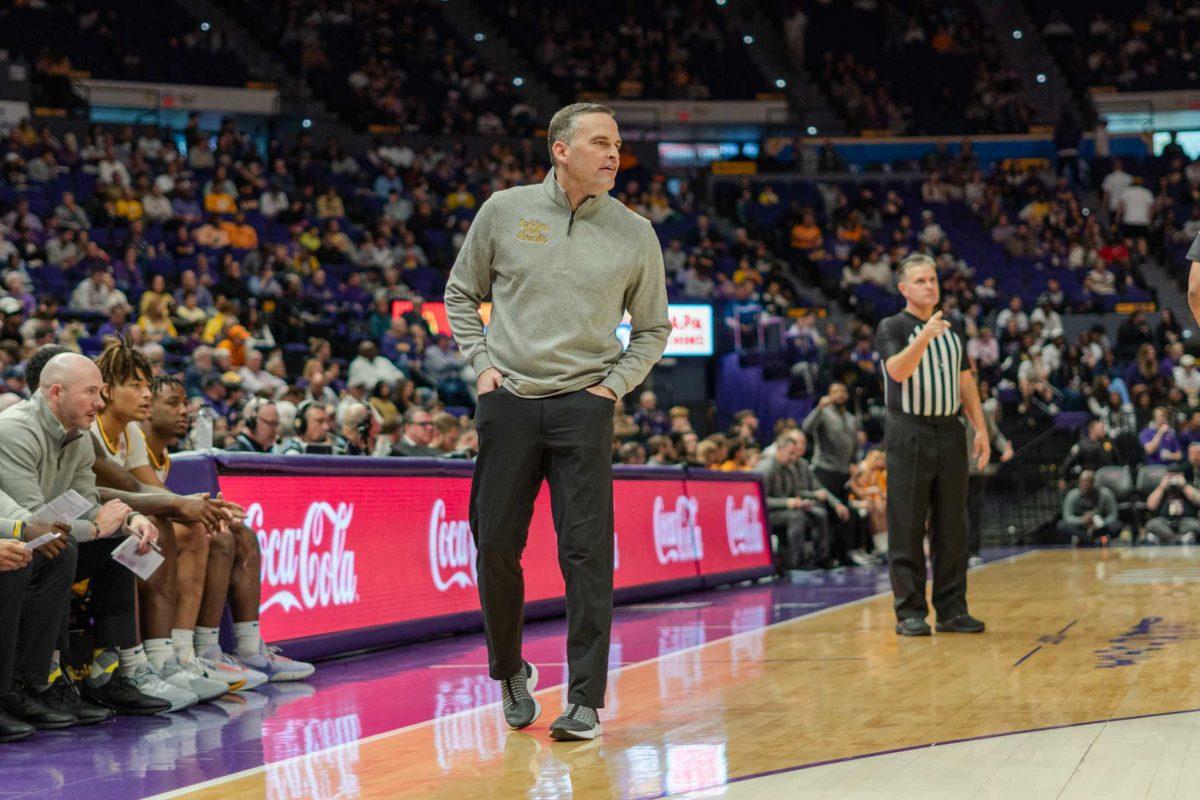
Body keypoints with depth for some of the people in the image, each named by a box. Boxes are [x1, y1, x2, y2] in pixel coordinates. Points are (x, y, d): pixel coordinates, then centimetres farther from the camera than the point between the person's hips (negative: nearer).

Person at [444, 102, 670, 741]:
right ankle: (510, 671, 26)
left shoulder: (635, 234, 4)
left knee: (586, 553, -6)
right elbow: (461, 293, 14)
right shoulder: (505, 210, 3)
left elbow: (653, 328, 15)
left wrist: (615, 383, 2)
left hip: (584, 406, 0)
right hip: (508, 401, 1)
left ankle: (585, 701, 0)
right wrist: (481, 364, 3)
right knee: (496, 545, 4)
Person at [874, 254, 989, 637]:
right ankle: (909, 612, 1)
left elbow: (966, 382, 18)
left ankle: (952, 609, 12)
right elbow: (898, 371, -20)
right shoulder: (892, 328, -3)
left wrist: (981, 428, 10)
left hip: (950, 432, 5)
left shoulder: (954, 329, 15)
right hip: (909, 433, -5)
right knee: (908, 528, -3)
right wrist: (925, 336, -34)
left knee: (952, 526, 6)